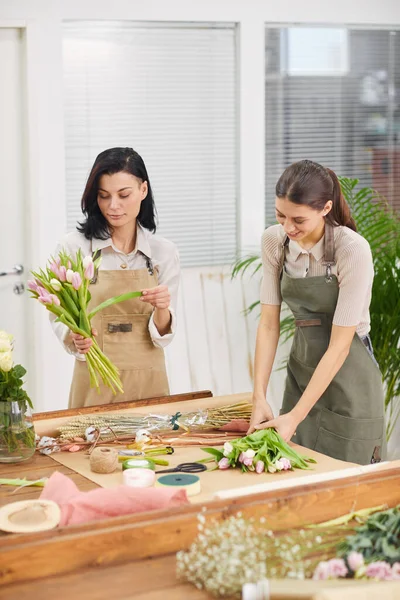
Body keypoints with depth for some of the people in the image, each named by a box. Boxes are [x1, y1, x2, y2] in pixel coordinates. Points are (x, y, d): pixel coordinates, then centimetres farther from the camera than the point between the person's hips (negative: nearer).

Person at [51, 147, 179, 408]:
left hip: (148, 384, 2)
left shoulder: (165, 252, -2)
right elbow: (61, 319, -2)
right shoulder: (74, 247, -8)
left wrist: (161, 308, -21)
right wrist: (76, 337, -22)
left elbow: (163, 335, -2)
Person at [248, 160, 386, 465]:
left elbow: (339, 345, -20)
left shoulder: (353, 250, -22)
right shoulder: (274, 241, -6)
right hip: (301, 368, 5)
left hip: (347, 379, -5)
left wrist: (296, 417, -22)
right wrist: (259, 398, -13)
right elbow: (269, 324, -4)